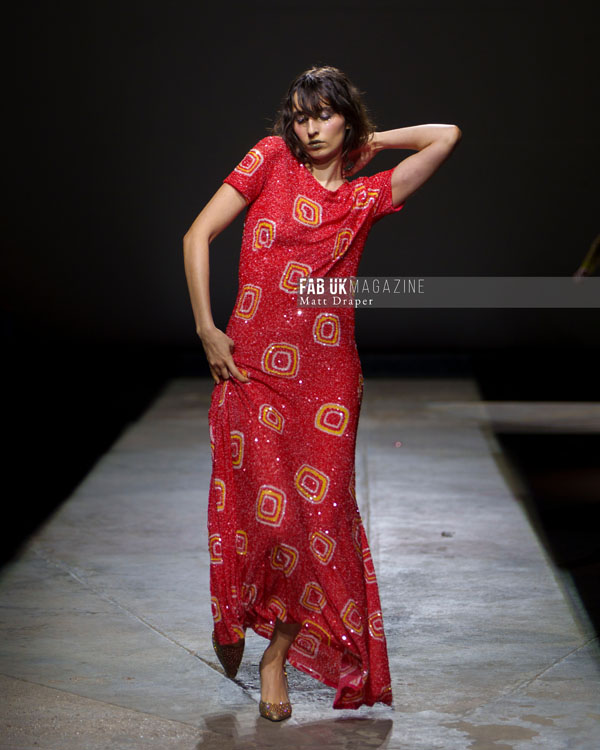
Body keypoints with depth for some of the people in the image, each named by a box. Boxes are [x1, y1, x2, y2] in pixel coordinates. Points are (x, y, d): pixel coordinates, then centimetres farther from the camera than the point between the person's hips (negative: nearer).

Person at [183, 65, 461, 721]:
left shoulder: (367, 196, 9)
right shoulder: (271, 159, 4)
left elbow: (446, 137, 8)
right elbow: (197, 236, 1)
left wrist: (370, 142, 13)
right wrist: (206, 329, -5)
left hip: (327, 374, 2)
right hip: (250, 366, -2)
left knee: (319, 512, -1)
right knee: (261, 507, -3)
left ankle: (277, 655, 16)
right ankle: (233, 620, 26)